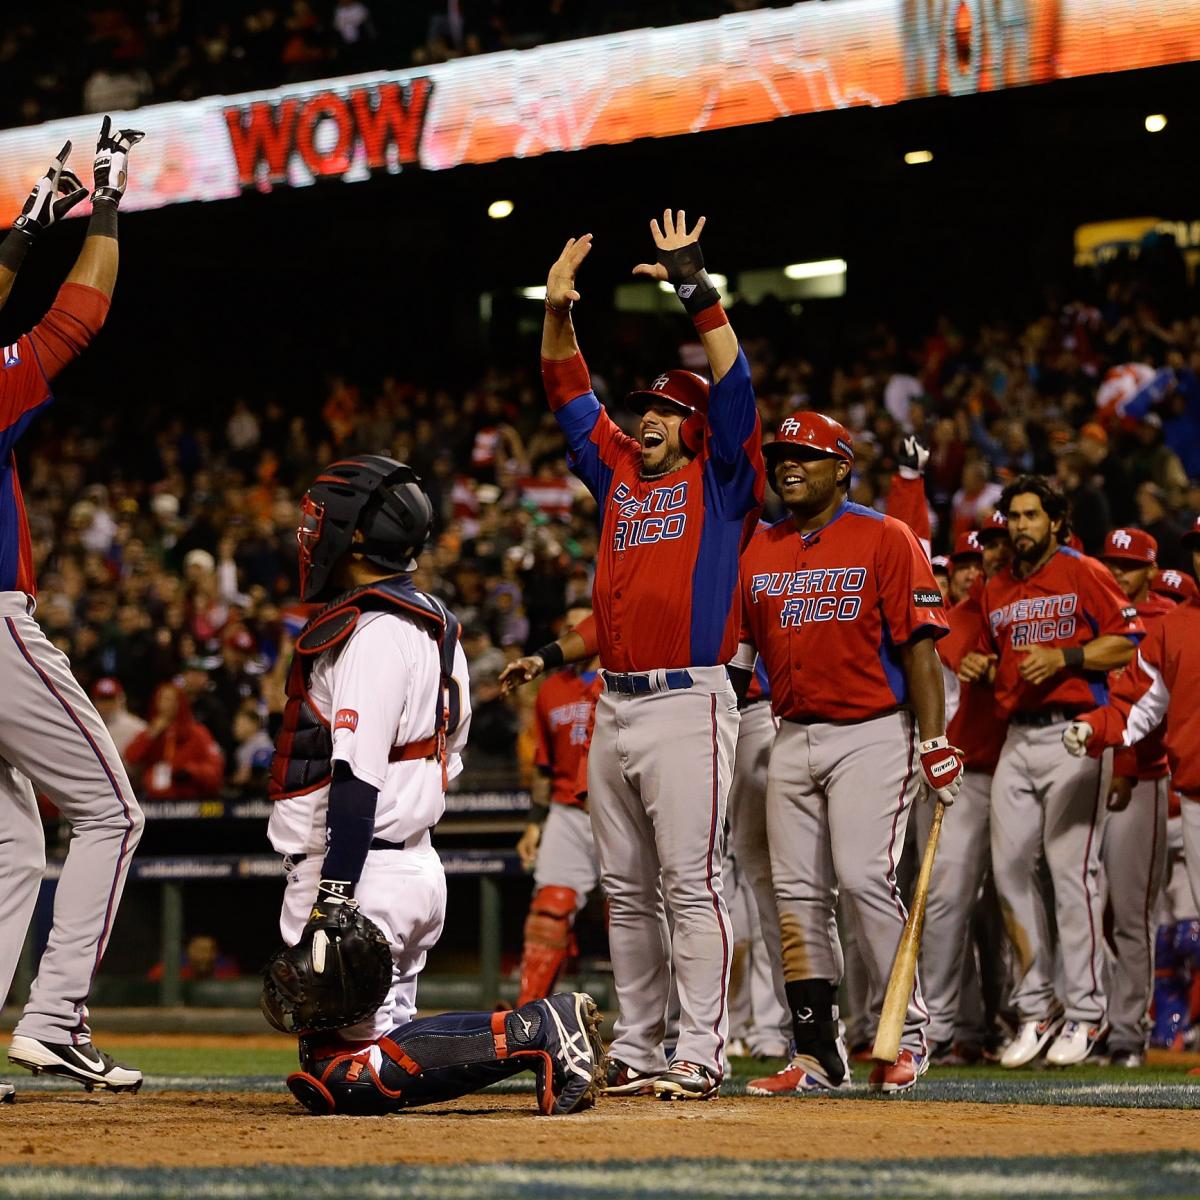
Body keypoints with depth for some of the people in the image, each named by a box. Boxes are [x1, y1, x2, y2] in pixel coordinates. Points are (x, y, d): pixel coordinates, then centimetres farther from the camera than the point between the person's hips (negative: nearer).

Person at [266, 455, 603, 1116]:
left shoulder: (373, 633, -14)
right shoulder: (435, 627, 17)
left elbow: (359, 776, -22)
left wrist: (333, 898, -26)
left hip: (365, 879, -10)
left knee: (342, 1077, -11)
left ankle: (533, 1034, -15)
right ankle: (548, 1031, 5)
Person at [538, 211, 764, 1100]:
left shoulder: (719, 480, 3)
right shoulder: (618, 475, 20)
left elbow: (734, 386, -8)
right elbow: (570, 394, 22)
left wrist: (697, 290, -13)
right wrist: (559, 310, 10)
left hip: (687, 702, -7)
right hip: (614, 707, 7)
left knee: (690, 884, -10)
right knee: (627, 890, 9)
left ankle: (702, 1053, -11)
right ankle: (636, 1048, 14)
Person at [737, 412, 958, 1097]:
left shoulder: (885, 539, -3)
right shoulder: (758, 552, 13)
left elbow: (919, 643, -7)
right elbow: (735, 649, 15)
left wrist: (935, 740, -14)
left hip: (872, 735, -6)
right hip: (793, 738, 6)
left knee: (864, 876, -17)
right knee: (799, 893, 3)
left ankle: (907, 1035, -4)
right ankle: (818, 1054, 7)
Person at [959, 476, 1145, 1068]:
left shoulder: (1084, 574, -1)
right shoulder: (996, 590, 17)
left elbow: (1127, 642, -7)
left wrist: (1064, 657, -17)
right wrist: (978, 667, 6)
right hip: (1016, 739, 6)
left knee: (1071, 869, -9)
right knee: (1009, 869, 2)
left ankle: (1084, 1012, -4)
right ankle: (1036, 1007, 10)